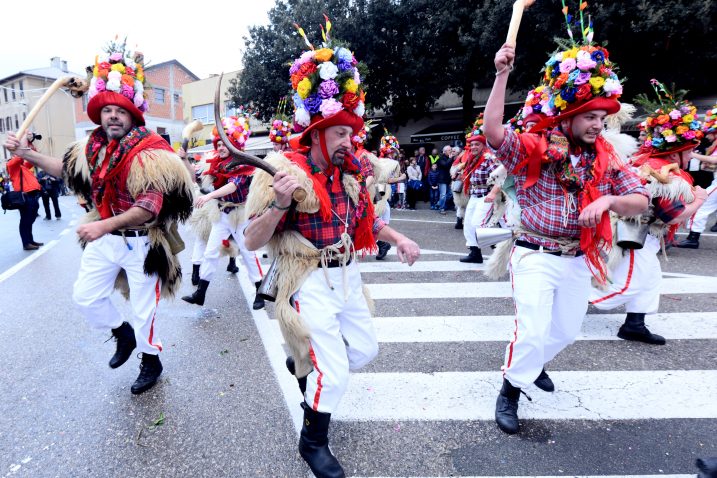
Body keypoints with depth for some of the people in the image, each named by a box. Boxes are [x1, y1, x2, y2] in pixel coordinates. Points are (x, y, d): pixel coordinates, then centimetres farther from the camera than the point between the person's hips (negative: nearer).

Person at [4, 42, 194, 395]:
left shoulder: (148, 150, -20)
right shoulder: (95, 147, 2)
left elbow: (150, 207, -27)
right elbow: (67, 170, 22)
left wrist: (103, 226, -33)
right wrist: (27, 154, 13)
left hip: (140, 240, -7)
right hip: (104, 238, 7)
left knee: (142, 306, 6)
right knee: (84, 295, 14)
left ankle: (151, 362, 29)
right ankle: (123, 334, 39)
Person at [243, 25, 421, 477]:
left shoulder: (350, 173, 4)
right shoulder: (285, 172, -16)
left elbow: (366, 217, 19)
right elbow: (253, 242, -18)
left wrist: (399, 239, 3)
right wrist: (278, 203, -35)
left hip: (348, 275, 7)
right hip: (311, 282, -7)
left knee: (365, 350, 19)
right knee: (334, 372, -4)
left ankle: (303, 362, 47)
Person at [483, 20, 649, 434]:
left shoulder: (604, 159, 4)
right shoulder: (534, 148, -10)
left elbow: (642, 202, 2)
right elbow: (493, 132, -28)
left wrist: (608, 199, -19)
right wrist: (502, 75, -30)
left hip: (579, 260, 6)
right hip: (536, 257, -6)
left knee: (567, 330, 20)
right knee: (532, 330, -10)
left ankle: (533, 365, 49)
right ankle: (510, 392, 15)